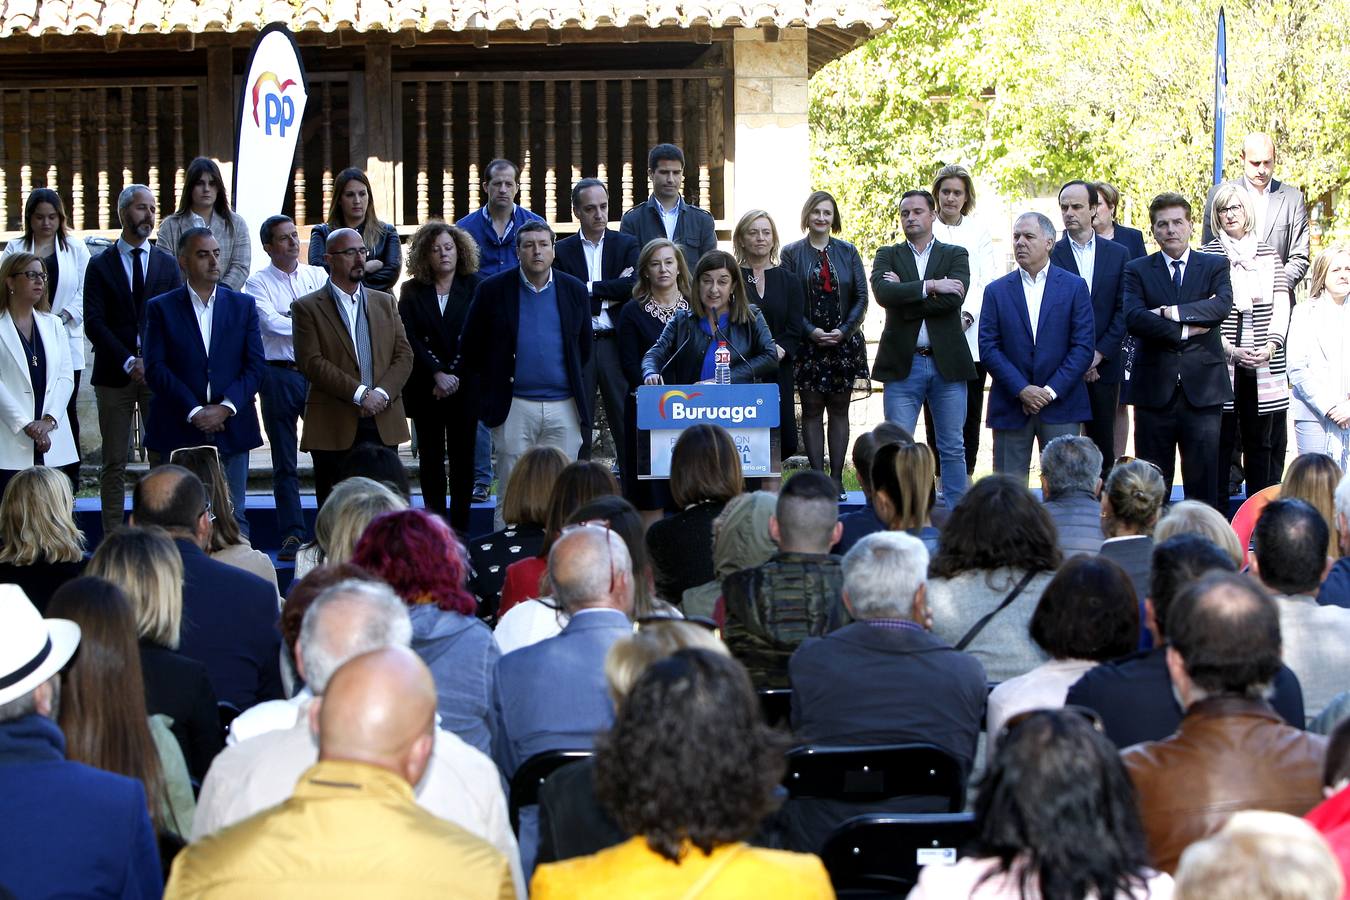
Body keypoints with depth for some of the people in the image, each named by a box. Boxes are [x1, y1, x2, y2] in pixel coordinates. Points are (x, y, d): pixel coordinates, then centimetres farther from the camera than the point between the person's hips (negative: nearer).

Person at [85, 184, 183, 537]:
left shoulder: (167, 263, 11)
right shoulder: (100, 265, 5)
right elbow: (94, 323, -3)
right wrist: (129, 362, -13)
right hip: (114, 375, -1)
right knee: (114, 464, 0)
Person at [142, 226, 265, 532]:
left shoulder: (243, 306, 11)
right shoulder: (160, 308, 5)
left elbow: (256, 365, 4)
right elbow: (156, 369, -4)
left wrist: (226, 409, -9)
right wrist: (194, 411, -12)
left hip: (231, 429, 2)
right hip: (179, 430, -2)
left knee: (233, 517, 1)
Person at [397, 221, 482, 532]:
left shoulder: (473, 287, 1)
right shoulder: (412, 291, 5)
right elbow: (410, 339, -3)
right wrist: (437, 374, -13)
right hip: (426, 387, 1)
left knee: (463, 456, 0)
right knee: (430, 457, 3)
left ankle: (461, 527, 4)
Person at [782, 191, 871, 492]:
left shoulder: (847, 252, 8)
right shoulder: (792, 253, 2)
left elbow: (861, 297, 4)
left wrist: (844, 331, -9)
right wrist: (811, 331, -14)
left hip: (844, 341, 2)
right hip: (808, 343, -2)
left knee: (839, 410, 4)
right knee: (812, 411, -1)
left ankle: (836, 478, 5)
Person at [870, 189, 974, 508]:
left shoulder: (955, 255, 7)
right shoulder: (888, 255, 9)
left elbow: (953, 298, -11)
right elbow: (883, 293, -12)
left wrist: (904, 300, -11)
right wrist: (930, 286, -14)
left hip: (947, 362, 0)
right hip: (903, 363, 0)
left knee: (952, 448, 5)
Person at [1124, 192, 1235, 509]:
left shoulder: (1215, 266, 9)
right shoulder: (1137, 270, 7)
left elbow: (1222, 305, -11)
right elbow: (1134, 318, -10)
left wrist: (1171, 312, -15)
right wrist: (1185, 331, -14)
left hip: (1202, 389, 0)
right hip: (1155, 388, 0)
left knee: (1204, 485, 2)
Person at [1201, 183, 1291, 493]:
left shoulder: (1268, 254, 12)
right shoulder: (1207, 255, 1)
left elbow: (1281, 305, 8)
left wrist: (1272, 345, -7)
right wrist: (1229, 349, -13)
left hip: (1264, 363, 3)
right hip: (1221, 361, -3)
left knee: (1261, 441, 5)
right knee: (1221, 438, -2)